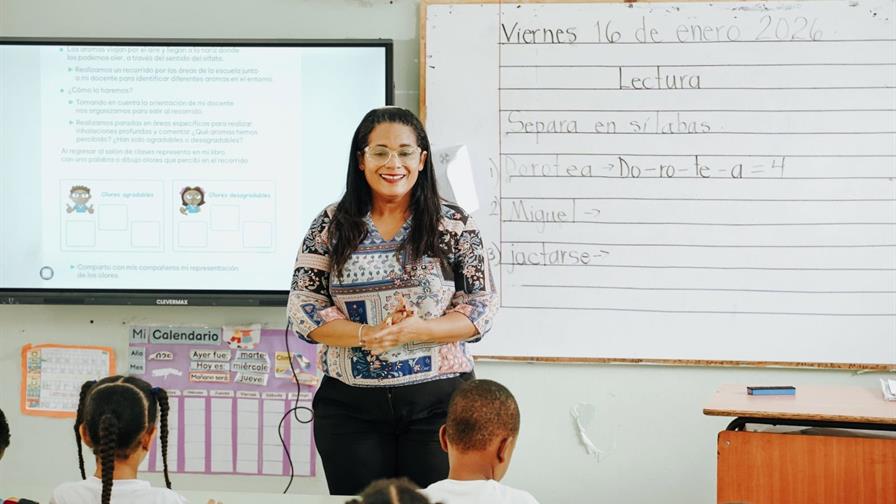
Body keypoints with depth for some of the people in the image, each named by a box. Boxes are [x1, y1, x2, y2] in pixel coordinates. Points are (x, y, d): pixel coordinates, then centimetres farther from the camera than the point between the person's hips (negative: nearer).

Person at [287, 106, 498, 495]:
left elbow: (481, 308, -1)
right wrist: (366, 335, -17)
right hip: (350, 407, 1)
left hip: (438, 401, -1)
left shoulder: (453, 225, 1)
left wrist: (417, 331, -18)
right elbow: (303, 308, -1)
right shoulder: (331, 226, 4)